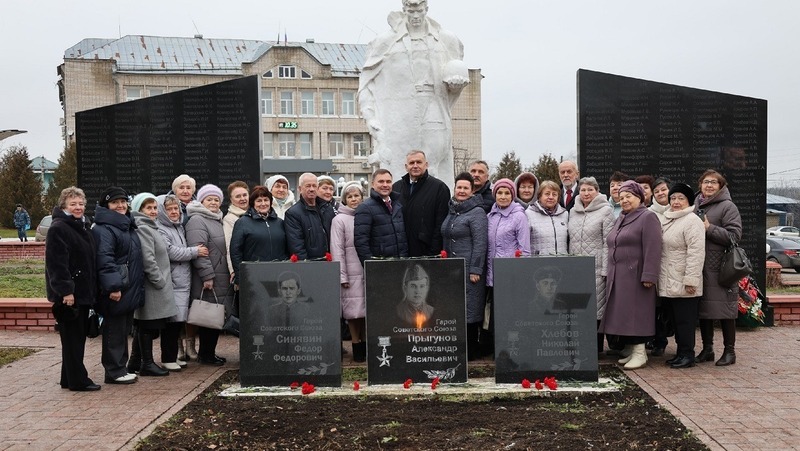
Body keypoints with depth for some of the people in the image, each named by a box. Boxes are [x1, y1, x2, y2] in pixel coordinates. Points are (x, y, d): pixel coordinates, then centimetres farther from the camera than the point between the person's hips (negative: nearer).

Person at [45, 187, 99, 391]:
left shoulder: (83, 227, 16)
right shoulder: (58, 229, -11)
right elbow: (56, 263, -19)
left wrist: (92, 289, 18)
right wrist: (65, 290, -24)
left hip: (83, 292, 9)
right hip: (69, 294, -9)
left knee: (78, 336, 13)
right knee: (72, 337, -3)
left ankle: (70, 379, 22)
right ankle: (78, 380, 3)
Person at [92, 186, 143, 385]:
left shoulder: (128, 226, 18)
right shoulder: (103, 229, -13)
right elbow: (104, 260, -23)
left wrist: (138, 286, 22)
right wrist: (113, 286, -28)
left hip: (129, 290, 10)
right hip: (115, 292, -10)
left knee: (124, 330, 15)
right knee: (114, 331, -1)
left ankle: (120, 368, 25)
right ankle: (114, 372, 7)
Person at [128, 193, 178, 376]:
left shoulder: (149, 227, 19)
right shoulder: (142, 229, -13)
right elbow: (148, 259, -21)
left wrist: (163, 280, 17)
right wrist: (159, 280, -16)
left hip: (155, 286, 10)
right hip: (150, 286, -10)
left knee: (143, 325, 14)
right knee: (148, 325, -2)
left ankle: (135, 363, 22)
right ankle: (147, 363, 6)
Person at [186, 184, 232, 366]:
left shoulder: (218, 220, 21)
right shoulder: (197, 221, -9)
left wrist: (232, 271, 23)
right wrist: (207, 275, -21)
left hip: (222, 279, 9)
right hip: (208, 281, -9)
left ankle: (208, 353, 20)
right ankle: (205, 354, 7)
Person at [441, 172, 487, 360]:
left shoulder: (477, 212, -8)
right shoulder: (452, 212, 15)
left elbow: (480, 243, -14)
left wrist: (475, 270, -18)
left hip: (469, 269, -8)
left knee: (469, 309, -3)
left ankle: (471, 351, 6)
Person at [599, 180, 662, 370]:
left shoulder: (648, 217, -6)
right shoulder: (620, 219, 20)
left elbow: (652, 250, -15)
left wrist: (649, 276, -21)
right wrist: (610, 273, 18)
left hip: (635, 276, -8)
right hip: (617, 276, 8)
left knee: (635, 313, -7)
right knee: (622, 315, 8)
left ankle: (640, 352, 0)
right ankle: (630, 349, 15)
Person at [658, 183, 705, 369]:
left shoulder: (692, 221, -12)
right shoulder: (666, 220, 16)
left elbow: (696, 252, -19)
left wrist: (690, 279, -22)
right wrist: (657, 276, 18)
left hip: (683, 283, -9)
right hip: (668, 282, 9)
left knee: (685, 320, -2)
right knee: (676, 319, 14)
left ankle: (687, 354, 7)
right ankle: (681, 353, 23)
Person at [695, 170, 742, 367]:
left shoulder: (728, 206, -3)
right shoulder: (696, 205, 13)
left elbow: (734, 235, -12)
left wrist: (709, 228, -17)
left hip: (721, 269, -5)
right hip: (699, 267, 6)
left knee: (724, 309, 0)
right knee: (703, 309, 10)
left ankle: (730, 350, 11)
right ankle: (707, 348, 21)